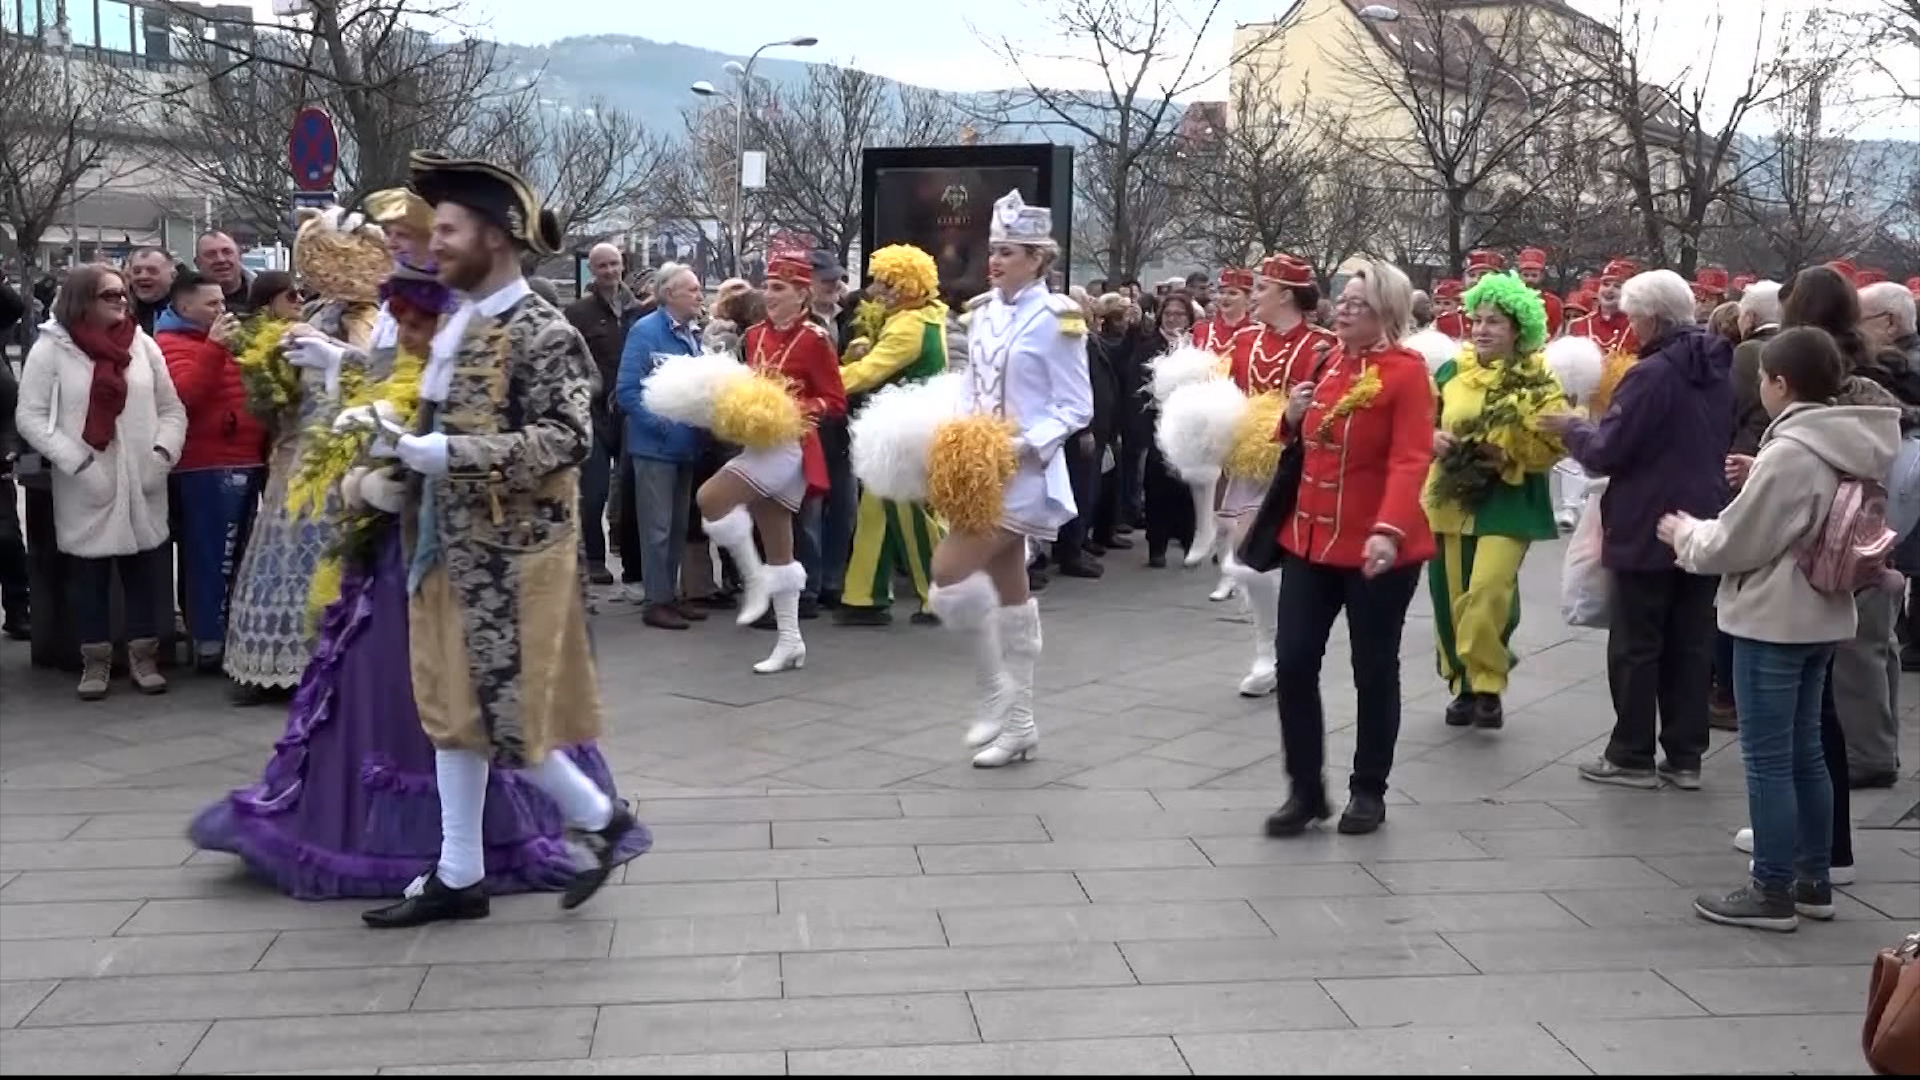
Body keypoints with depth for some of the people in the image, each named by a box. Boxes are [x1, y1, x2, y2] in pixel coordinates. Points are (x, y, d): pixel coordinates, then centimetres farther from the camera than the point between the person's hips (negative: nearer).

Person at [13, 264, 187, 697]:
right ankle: (96, 661, 16)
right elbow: (30, 416, -6)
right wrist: (78, 463, -14)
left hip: (142, 485, 3)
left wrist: (163, 453, -7)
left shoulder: (143, 344, 7)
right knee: (89, 576, 4)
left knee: (144, 572, 6)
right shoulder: (51, 348, -3)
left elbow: (171, 408, 10)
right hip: (84, 489, -2)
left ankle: (143, 656, 18)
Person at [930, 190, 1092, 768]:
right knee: (1009, 594, 12)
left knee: (950, 573, -18)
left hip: (1025, 473, -7)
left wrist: (1028, 445, -22)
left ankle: (995, 693, -1)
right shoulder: (982, 314, 11)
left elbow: (1076, 408, -11)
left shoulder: (1056, 318, -10)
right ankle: (1018, 723, 20)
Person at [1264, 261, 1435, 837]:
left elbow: (1410, 460, -21)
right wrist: (1294, 417, 0)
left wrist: (1389, 530, -35)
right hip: (1310, 538, 6)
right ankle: (1305, 789, 13)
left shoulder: (1407, 371, -11)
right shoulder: (1326, 362, 10)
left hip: (1377, 546, -6)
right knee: (1294, 663, 2)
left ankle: (1369, 791, 21)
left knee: (1374, 671, 7)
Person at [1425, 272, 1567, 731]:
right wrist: (1433, 439, -9)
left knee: (1488, 593, -18)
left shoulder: (1537, 381, -3)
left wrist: (1509, 457, -20)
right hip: (1451, 499, 4)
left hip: (1507, 503, -4)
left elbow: (1554, 442, -8)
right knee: (1452, 598, 6)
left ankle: (1489, 686, -4)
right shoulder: (1450, 372, 7)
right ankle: (1464, 684, 22)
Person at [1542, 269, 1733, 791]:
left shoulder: (1652, 374, -18)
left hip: (1647, 532, -7)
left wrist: (1572, 427, 3)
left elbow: (1606, 451, -16)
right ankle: (1685, 757, 15)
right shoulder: (1718, 370, 7)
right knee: (1691, 645, 11)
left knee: (1636, 646, 2)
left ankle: (1632, 757, 8)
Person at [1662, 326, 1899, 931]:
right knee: (1805, 752, 17)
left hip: (1772, 621, -9)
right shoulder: (1846, 447, 7)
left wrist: (1685, 534, 1)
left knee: (1767, 759, -1)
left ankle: (1772, 893, 5)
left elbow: (1736, 545, -17)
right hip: (1821, 616, 9)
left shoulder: (1789, 452, -22)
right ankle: (1814, 880, 24)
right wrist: (1759, 481, 9)